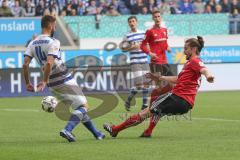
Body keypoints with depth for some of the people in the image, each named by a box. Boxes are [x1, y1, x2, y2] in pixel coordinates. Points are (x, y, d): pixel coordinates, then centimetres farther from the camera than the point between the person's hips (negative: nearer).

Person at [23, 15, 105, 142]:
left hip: (53, 84, 8)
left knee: (79, 108, 19)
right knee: (83, 106, 0)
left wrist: (27, 83, 1)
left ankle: (97, 134, 23)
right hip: (65, 81, -8)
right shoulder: (53, 42, -14)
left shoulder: (32, 44, 6)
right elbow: (49, 63, -27)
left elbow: (25, 64, -4)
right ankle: (67, 130, -20)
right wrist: (44, 82, -23)